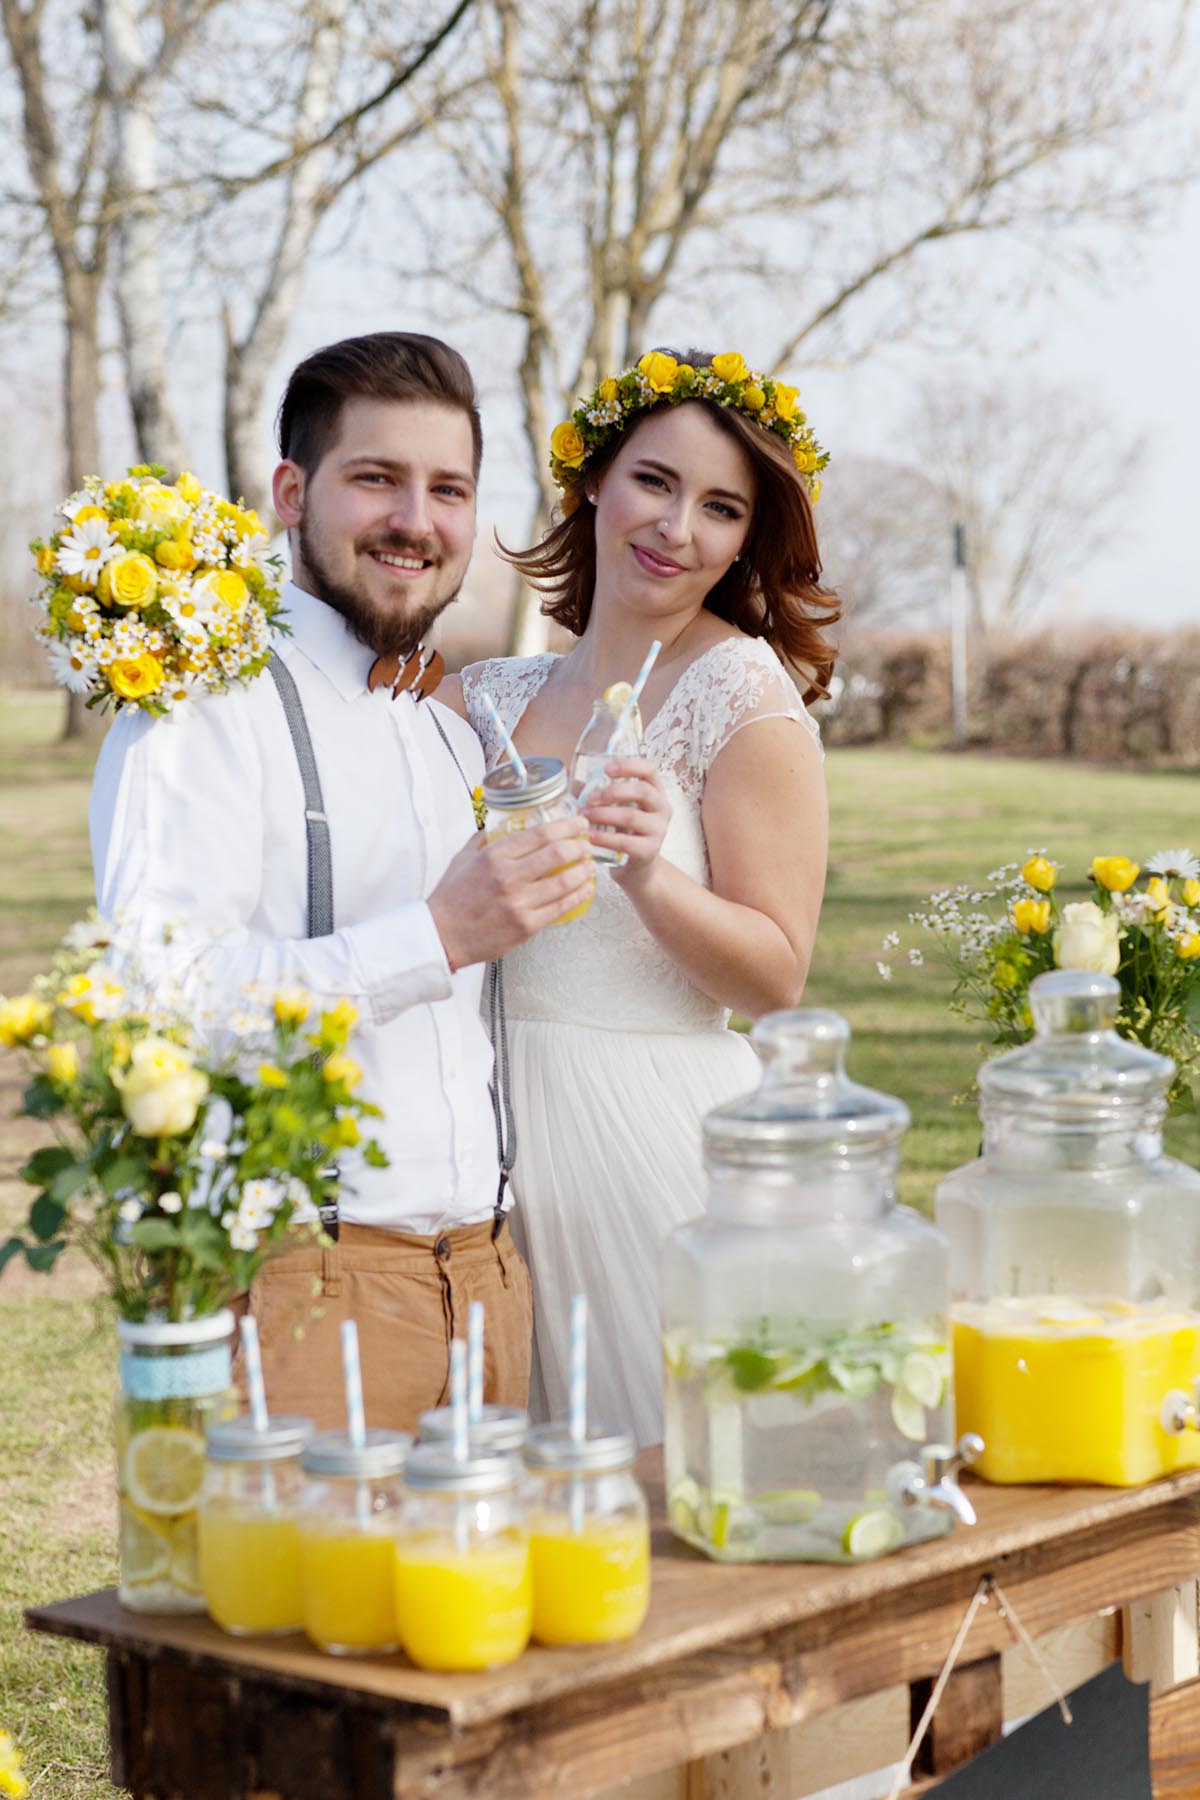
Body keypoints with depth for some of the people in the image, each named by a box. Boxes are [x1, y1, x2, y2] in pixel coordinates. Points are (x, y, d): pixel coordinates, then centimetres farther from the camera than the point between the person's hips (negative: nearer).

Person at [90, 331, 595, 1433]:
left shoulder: (454, 741, 20)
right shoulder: (207, 705, -7)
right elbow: (154, 996, -20)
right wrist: (437, 935, -21)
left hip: (485, 1281, 7)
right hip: (297, 1287, -7)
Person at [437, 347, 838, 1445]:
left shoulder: (744, 698, -7)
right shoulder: (500, 696, 10)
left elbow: (776, 976, -10)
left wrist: (649, 875, -26)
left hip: (659, 1131, -5)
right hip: (509, 1123, 5)